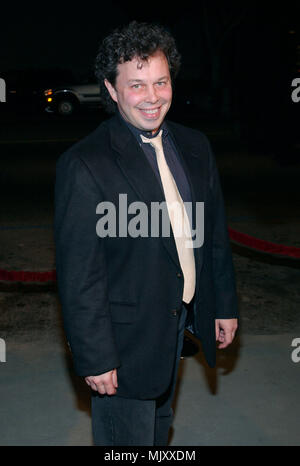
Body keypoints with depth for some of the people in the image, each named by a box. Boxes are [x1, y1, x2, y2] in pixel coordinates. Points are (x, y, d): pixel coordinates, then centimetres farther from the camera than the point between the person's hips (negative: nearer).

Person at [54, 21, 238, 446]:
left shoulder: (195, 147, 1)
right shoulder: (84, 164, -20)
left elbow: (216, 234, 9)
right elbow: (78, 275, -20)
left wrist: (225, 305, 10)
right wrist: (95, 358, -18)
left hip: (182, 324, 7)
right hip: (125, 339, -6)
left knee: (160, 426, 27)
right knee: (128, 436, 12)